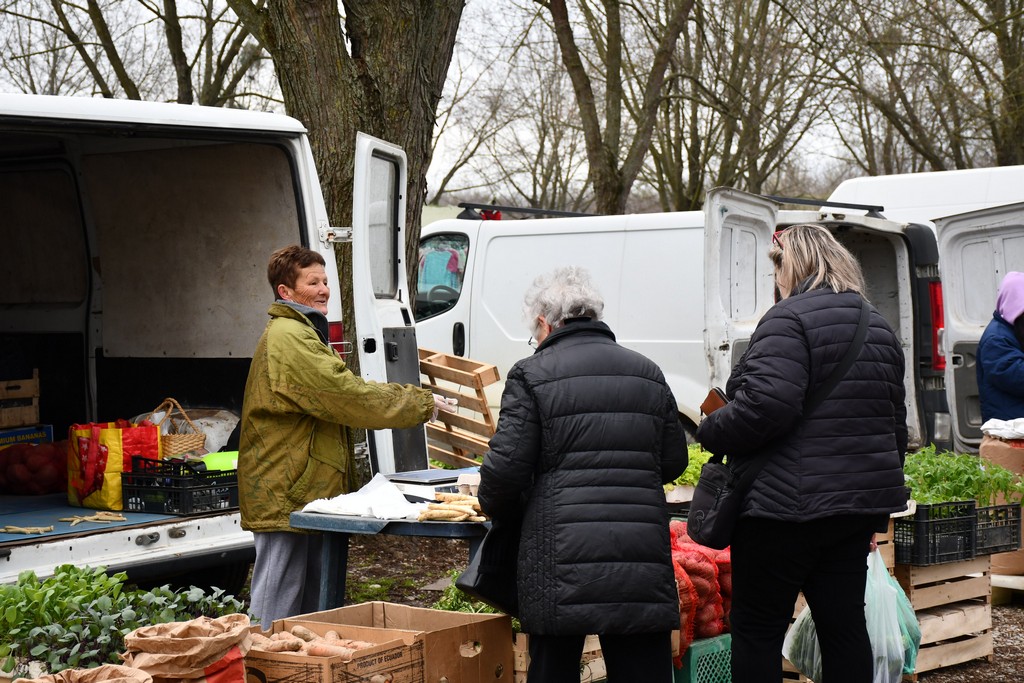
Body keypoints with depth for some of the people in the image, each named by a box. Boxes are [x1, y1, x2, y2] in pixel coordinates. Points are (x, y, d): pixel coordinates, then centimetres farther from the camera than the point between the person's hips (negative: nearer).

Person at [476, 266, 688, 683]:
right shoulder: (647, 374, 13)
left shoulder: (531, 375, -1)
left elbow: (506, 467, -6)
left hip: (563, 560, -3)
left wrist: (495, 509, 14)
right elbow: (673, 462, 17)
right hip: (642, 558, 4)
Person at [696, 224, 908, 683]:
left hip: (788, 505, -8)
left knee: (756, 629, 2)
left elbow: (766, 404, -26)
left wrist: (711, 433, -8)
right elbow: (895, 425, 22)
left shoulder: (789, 320, -13)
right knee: (844, 626, 11)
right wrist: (878, 509, 28)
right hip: (858, 505, 8)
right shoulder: (877, 327, 16)